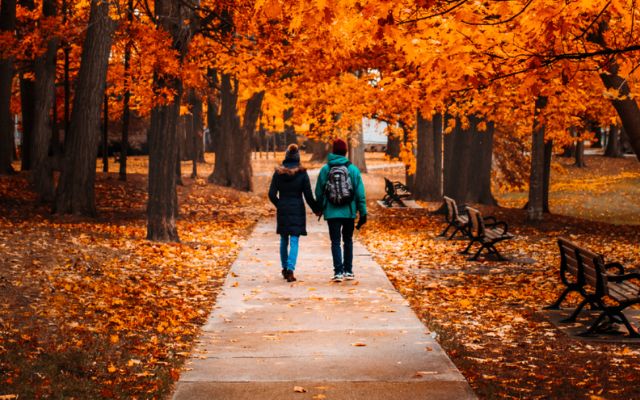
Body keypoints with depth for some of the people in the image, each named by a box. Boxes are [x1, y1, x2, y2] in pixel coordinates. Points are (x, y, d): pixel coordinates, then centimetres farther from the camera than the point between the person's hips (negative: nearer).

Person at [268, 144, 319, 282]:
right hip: (297, 210, -2)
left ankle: (285, 268, 27)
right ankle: (290, 270, -14)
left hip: (282, 210, 2)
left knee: (284, 240, 17)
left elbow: (272, 194, -1)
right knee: (294, 241, -2)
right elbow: (308, 195, -6)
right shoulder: (302, 173, -8)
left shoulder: (278, 173, -3)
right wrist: (316, 209, 8)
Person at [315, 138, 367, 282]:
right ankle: (348, 271, 17)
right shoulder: (353, 169, -3)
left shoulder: (325, 169, -2)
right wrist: (363, 213, 2)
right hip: (349, 212, 1)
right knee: (348, 241, 15)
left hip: (332, 212, -1)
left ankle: (338, 271, -8)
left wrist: (320, 208, 19)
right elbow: (360, 193, -3)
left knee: (335, 242, 2)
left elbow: (318, 192, 3)